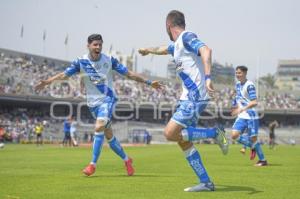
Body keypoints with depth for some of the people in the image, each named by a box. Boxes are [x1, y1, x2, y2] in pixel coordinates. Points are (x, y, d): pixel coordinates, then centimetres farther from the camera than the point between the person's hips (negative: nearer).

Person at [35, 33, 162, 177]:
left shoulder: (109, 60, -7)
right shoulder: (81, 62, -5)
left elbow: (129, 74, -3)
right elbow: (64, 74, -7)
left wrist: (149, 82, -5)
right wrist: (47, 82, -22)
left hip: (108, 99, -3)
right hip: (93, 102, 3)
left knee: (99, 127, -25)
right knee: (109, 135, 8)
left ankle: (93, 164, -18)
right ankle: (126, 160, 28)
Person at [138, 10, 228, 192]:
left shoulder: (187, 37, -9)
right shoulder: (177, 44, 20)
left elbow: (205, 50, -27)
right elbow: (164, 50, 43)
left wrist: (207, 77, -38)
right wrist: (149, 50, 63)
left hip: (195, 98, -9)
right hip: (189, 97, 9)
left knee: (170, 133, -14)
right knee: (183, 141, 6)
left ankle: (215, 133, -6)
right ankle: (206, 183, 7)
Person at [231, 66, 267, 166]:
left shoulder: (249, 85, -14)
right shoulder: (237, 85, 11)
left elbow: (254, 102, -21)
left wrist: (242, 109, -28)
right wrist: (237, 108, 11)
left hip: (251, 116, -7)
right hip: (241, 116, 7)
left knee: (253, 138, -4)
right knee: (234, 135, -8)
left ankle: (263, 160, 12)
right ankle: (253, 146, 15)